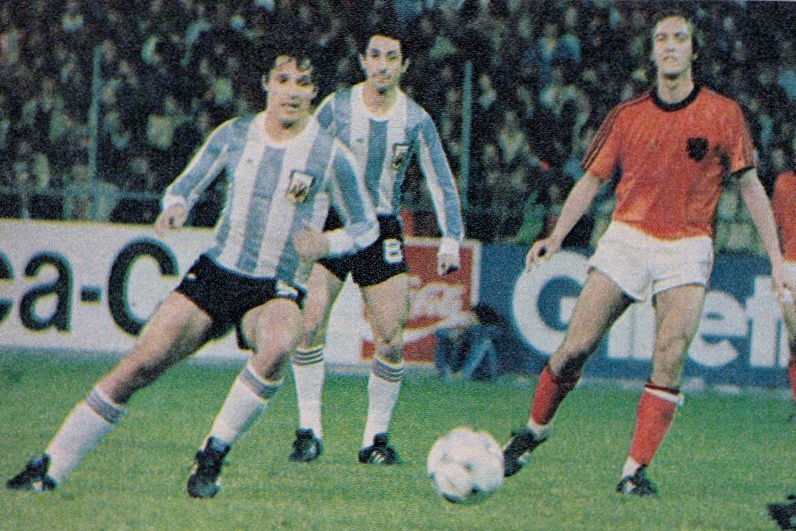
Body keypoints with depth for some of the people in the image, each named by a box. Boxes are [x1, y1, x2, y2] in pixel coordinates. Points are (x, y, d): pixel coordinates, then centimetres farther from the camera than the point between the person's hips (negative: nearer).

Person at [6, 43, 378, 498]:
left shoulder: (332, 155, -5)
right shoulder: (234, 135, 3)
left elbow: (367, 226, 5)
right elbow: (188, 184, 16)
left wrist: (327, 243, -15)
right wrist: (177, 206, -8)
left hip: (278, 292, -2)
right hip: (216, 274, 3)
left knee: (278, 345, -38)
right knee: (140, 365, -11)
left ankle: (214, 455, -22)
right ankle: (50, 469, -4)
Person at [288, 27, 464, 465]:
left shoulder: (416, 120, -2)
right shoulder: (336, 107, -5)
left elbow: (443, 185, 3)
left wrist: (450, 241, -7)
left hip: (382, 231, 1)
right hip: (331, 225, -1)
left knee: (391, 343, -7)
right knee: (310, 322, -17)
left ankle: (376, 437, 7)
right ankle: (309, 430, -9)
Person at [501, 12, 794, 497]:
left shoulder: (723, 113, 1)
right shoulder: (628, 116, 6)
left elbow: (751, 186, 5)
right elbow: (592, 179, 11)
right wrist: (556, 236, -2)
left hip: (687, 248, -1)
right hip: (627, 236, 1)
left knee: (670, 360, -15)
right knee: (576, 347, -6)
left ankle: (636, 471, -11)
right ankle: (535, 429, 18)